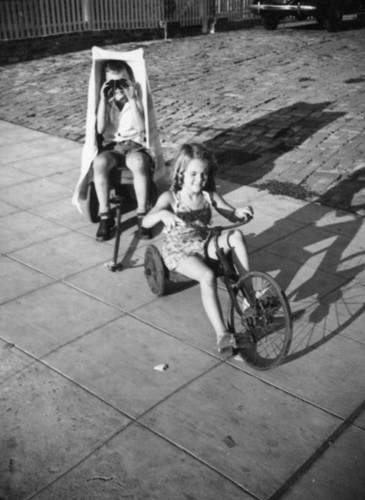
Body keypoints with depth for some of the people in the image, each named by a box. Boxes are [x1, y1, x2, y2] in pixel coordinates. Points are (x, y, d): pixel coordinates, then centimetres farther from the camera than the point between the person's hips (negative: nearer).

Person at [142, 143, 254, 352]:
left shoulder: (210, 196, -2)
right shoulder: (170, 197, -13)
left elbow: (232, 215, -5)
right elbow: (146, 222, -25)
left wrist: (241, 213, -30)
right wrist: (162, 214, -47)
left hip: (204, 245, 4)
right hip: (179, 250, -4)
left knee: (236, 235, -25)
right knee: (208, 276, -34)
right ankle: (222, 334, -37)